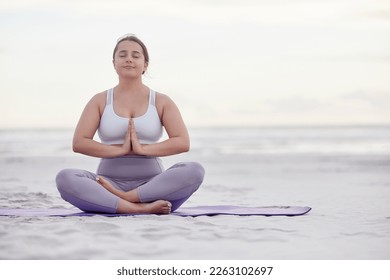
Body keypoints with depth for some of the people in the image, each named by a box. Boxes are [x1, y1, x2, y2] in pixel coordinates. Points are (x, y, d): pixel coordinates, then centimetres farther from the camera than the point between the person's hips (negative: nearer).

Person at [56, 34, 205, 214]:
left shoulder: (161, 102, 10)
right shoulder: (100, 101, 11)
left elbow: (183, 142, -3)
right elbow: (79, 143, -2)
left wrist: (143, 149, -15)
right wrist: (120, 150, -12)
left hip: (151, 185, 0)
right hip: (110, 182, 0)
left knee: (194, 171, -28)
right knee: (65, 178, -30)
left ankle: (124, 198, -30)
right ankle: (142, 208, -37)